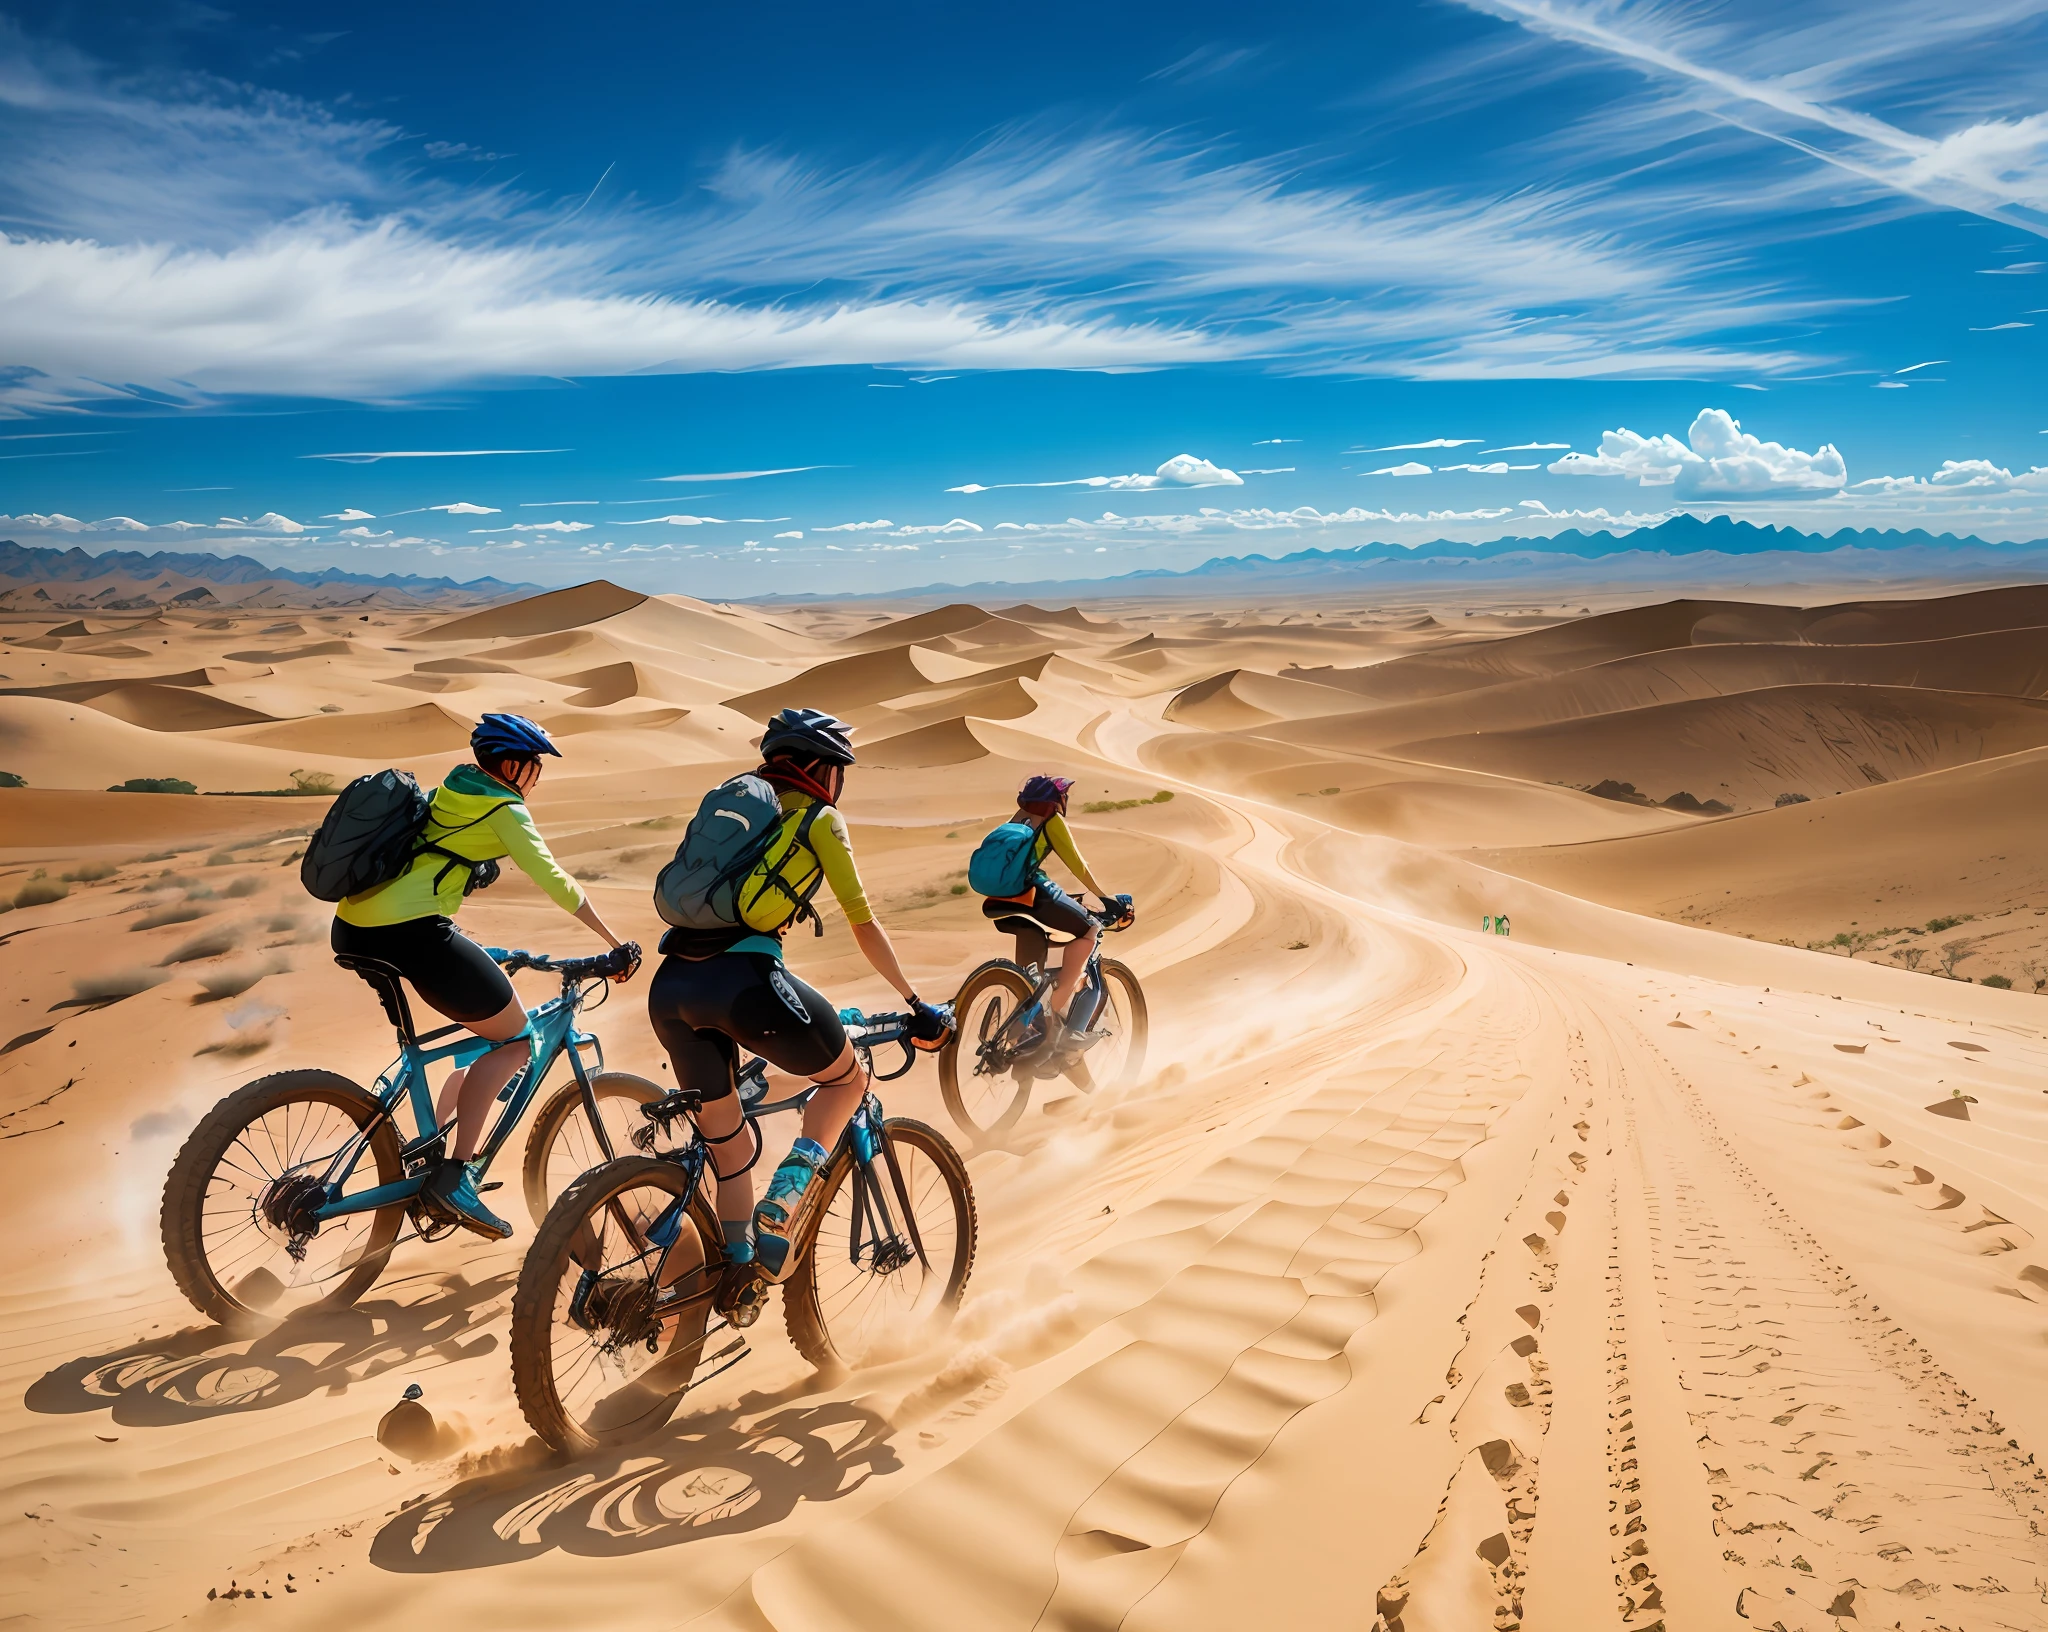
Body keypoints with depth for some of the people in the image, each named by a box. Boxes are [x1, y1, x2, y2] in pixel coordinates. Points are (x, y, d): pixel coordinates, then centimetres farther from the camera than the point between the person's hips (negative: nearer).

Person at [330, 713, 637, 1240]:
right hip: (411, 933, -9)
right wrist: (617, 943, -5)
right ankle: (453, 1174, -5)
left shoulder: (448, 793, 25)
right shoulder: (504, 810, 1)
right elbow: (553, 879, -8)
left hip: (352, 929, 9)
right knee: (516, 1039, 3)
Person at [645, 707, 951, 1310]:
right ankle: (780, 1208, 0)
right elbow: (864, 925, 9)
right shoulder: (819, 819, 11)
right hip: (741, 981, -6)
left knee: (726, 1138, 23)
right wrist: (916, 1004, 17)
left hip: (669, 987, 6)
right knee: (848, 1079, 18)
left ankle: (737, 1276, 25)